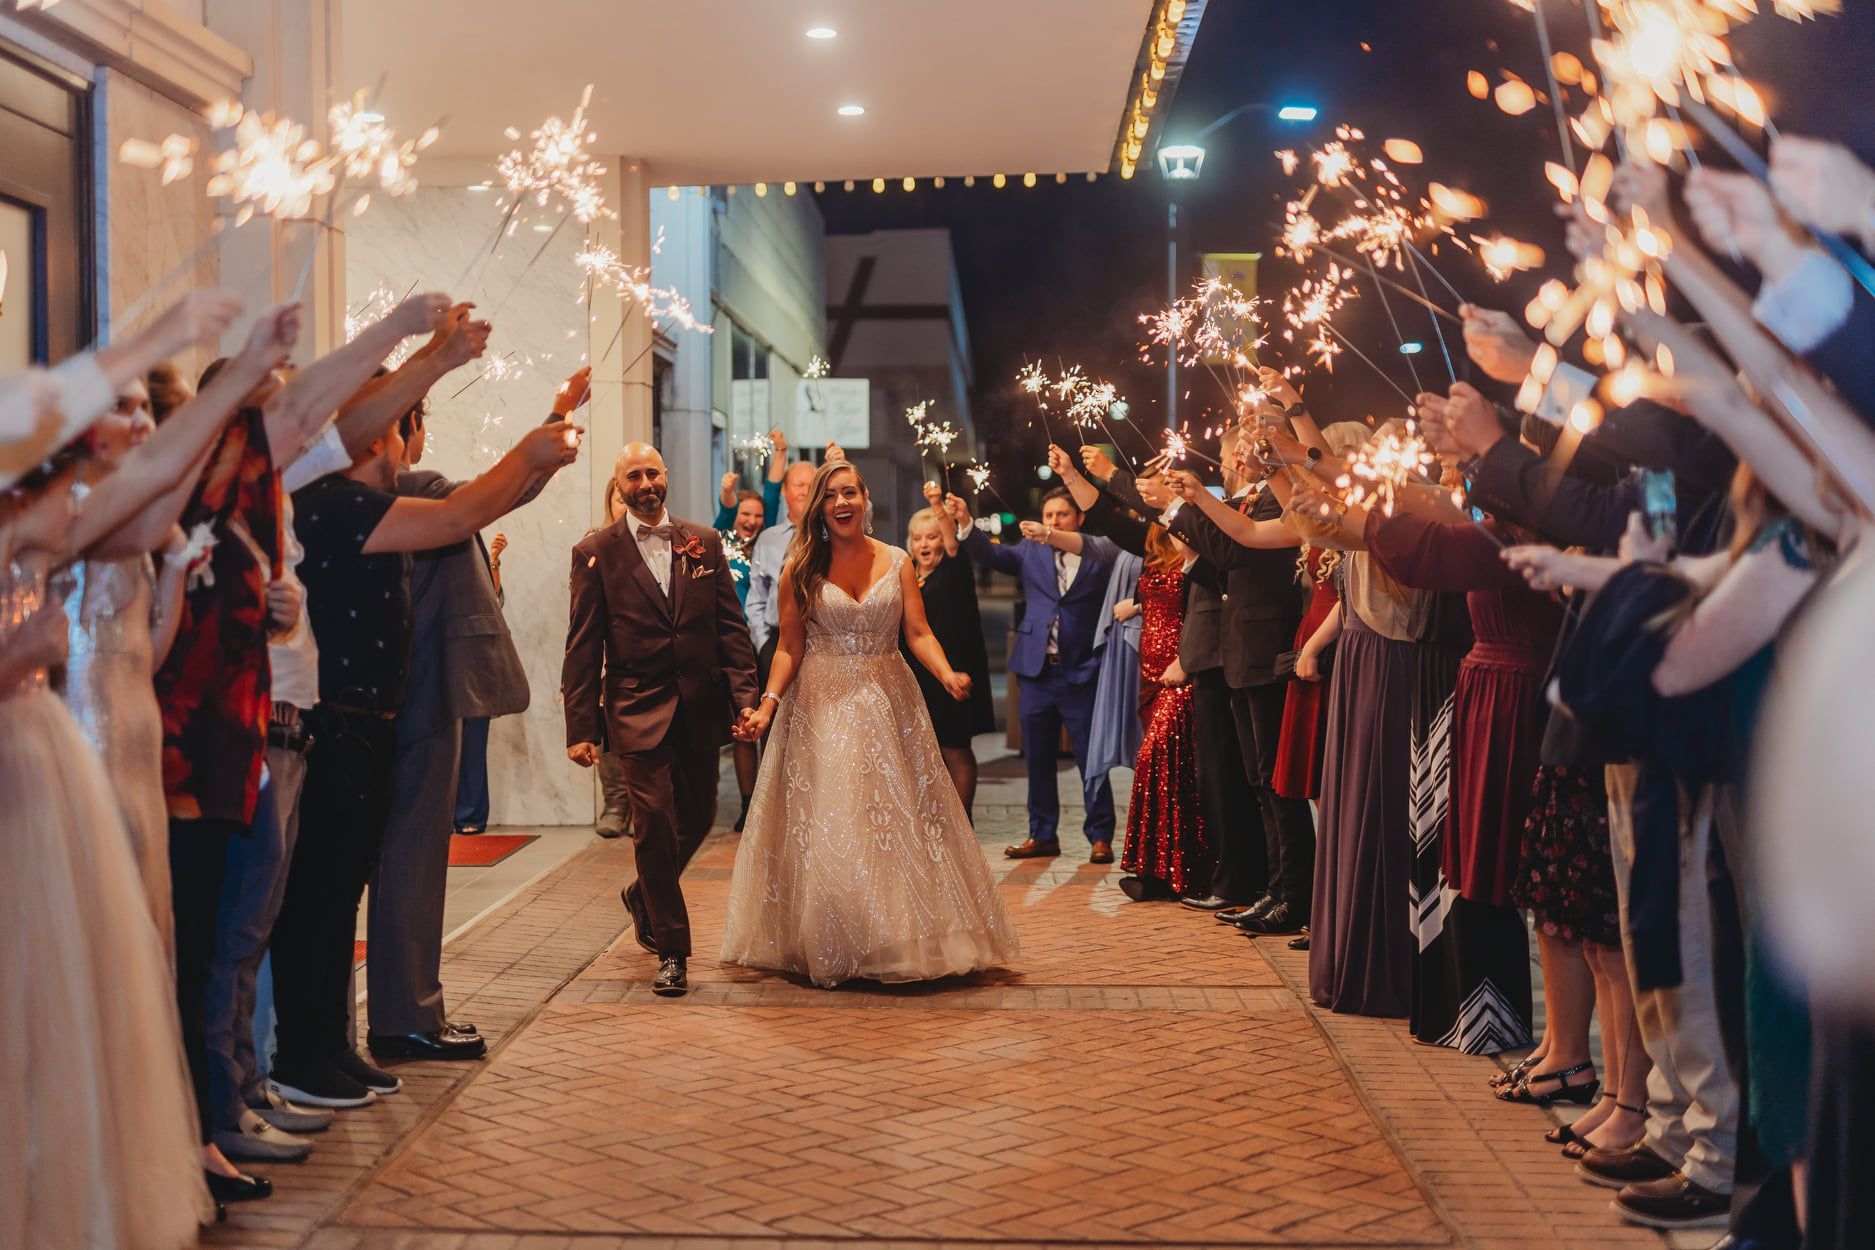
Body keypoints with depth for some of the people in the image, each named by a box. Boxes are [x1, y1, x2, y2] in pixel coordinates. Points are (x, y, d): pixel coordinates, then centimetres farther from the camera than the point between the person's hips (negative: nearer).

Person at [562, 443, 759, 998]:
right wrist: (580, 727, -7)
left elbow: (731, 625, 7)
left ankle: (644, 897, 41)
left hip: (700, 707, 4)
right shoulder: (596, 552, 0)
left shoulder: (704, 542, 8)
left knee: (698, 819, 13)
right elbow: (582, 648, -2)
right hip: (638, 709, -3)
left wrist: (744, 695, -4)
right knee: (654, 822, -7)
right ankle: (671, 951, 4)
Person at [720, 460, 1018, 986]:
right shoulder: (801, 569, 1)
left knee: (896, 820, 2)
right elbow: (790, 647, 0)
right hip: (820, 709, -1)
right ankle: (829, 948, 10)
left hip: (887, 706, 1)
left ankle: (903, 938, 15)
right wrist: (768, 703, -13)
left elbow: (919, 632, -2)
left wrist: (947, 674, -20)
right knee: (823, 829, -1)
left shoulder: (896, 562, 5)